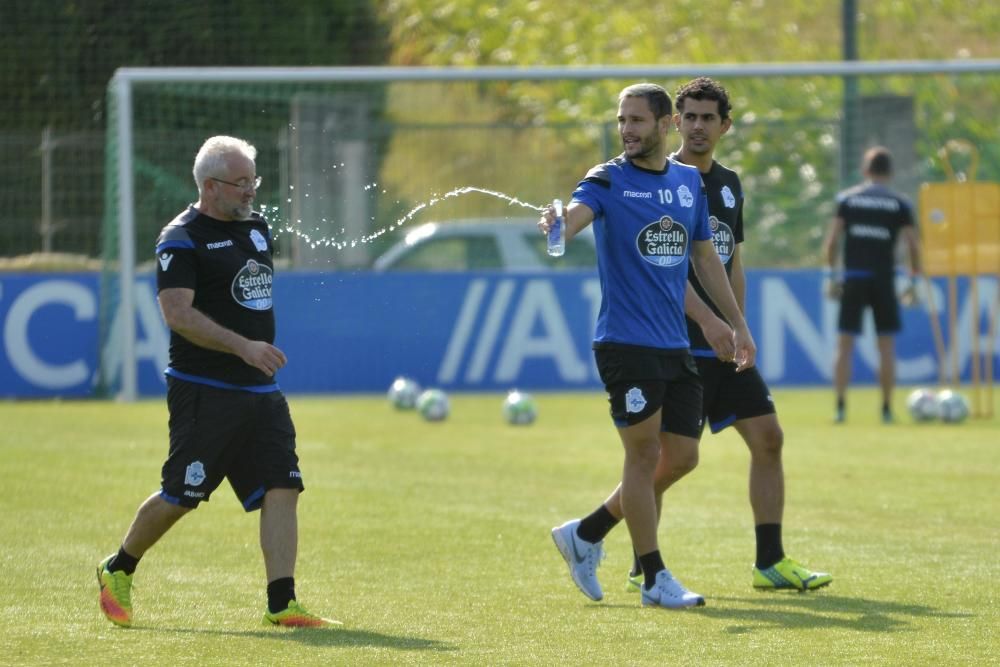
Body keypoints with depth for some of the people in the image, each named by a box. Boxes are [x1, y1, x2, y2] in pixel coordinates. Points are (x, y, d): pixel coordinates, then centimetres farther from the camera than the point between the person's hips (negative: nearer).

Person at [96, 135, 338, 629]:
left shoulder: (257, 227, 14)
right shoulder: (182, 240, -10)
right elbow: (177, 312, -21)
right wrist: (243, 346, -28)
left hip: (260, 391, 7)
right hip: (204, 393, -7)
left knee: (282, 489, -6)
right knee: (180, 496, -2)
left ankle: (281, 604, -8)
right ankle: (118, 571, 21)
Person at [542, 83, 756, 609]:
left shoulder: (689, 181, 11)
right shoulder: (608, 180, -6)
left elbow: (705, 258, 21)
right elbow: (574, 216, -26)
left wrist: (737, 324, 21)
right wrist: (554, 224, -50)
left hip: (676, 347, 6)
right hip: (626, 344, -6)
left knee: (681, 457, 7)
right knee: (644, 453, -5)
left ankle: (585, 535, 20)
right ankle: (655, 580, 3)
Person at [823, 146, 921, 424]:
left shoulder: (847, 199, 4)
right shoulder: (900, 204, 2)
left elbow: (832, 239, -2)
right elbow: (913, 245, -2)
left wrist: (831, 276, 3)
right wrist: (913, 279, 8)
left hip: (853, 279, 0)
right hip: (884, 280, 0)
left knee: (844, 345, 4)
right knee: (886, 346, 7)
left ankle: (841, 407, -4)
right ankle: (887, 409, 6)